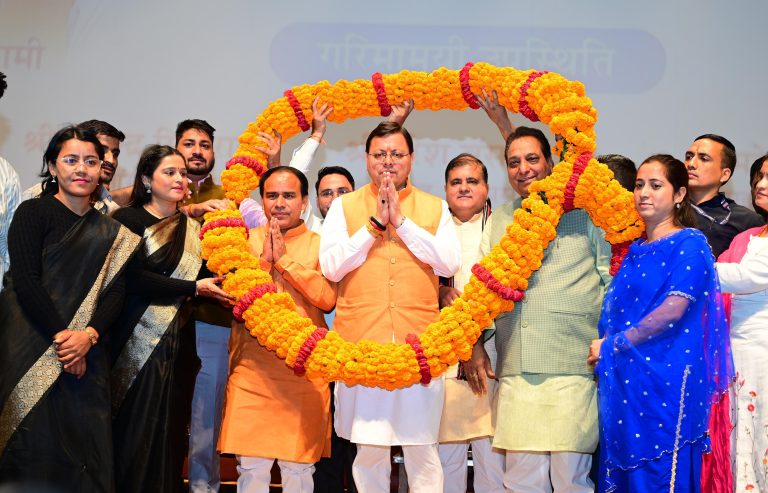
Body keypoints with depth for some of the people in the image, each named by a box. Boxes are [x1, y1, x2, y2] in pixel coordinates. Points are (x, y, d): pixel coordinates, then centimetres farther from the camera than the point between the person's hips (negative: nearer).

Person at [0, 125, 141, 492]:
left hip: (86, 354, 4)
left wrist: (89, 335, -13)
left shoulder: (110, 233, 14)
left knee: (86, 444, 1)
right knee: (36, 443, -5)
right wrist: (60, 335, -14)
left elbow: (116, 293, 5)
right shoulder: (33, 212, 0)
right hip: (30, 348, -4)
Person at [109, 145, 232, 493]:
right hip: (138, 343, -5)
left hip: (179, 344, 5)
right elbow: (134, 278, -15)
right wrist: (193, 289, -12)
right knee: (135, 430, -2)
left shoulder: (192, 228, 14)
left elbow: (209, 277, 7)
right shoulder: (129, 219, -3)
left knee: (169, 431, 7)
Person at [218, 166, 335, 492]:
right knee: (250, 465, 0)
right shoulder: (248, 240, 11)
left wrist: (285, 259, -8)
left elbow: (327, 299, -9)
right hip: (252, 369, 1)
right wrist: (264, 260, -8)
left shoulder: (320, 244, 5)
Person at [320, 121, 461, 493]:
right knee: (368, 447, 4)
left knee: (422, 447, 2)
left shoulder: (435, 207, 11)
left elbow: (449, 263, -3)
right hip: (361, 341, 0)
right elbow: (330, 267, -2)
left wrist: (401, 221, -5)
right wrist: (374, 224, -6)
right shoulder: (344, 206, 9)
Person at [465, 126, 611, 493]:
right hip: (516, 370, 3)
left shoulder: (584, 213, 7)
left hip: (572, 368, -3)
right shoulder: (498, 221, 19)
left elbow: (612, 279, 5)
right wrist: (474, 344, 10)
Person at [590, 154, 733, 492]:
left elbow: (673, 310, -17)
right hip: (623, 376, 7)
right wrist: (604, 348, 2)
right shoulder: (634, 250, 16)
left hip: (663, 376, -7)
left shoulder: (689, 243, -6)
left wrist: (612, 344, -12)